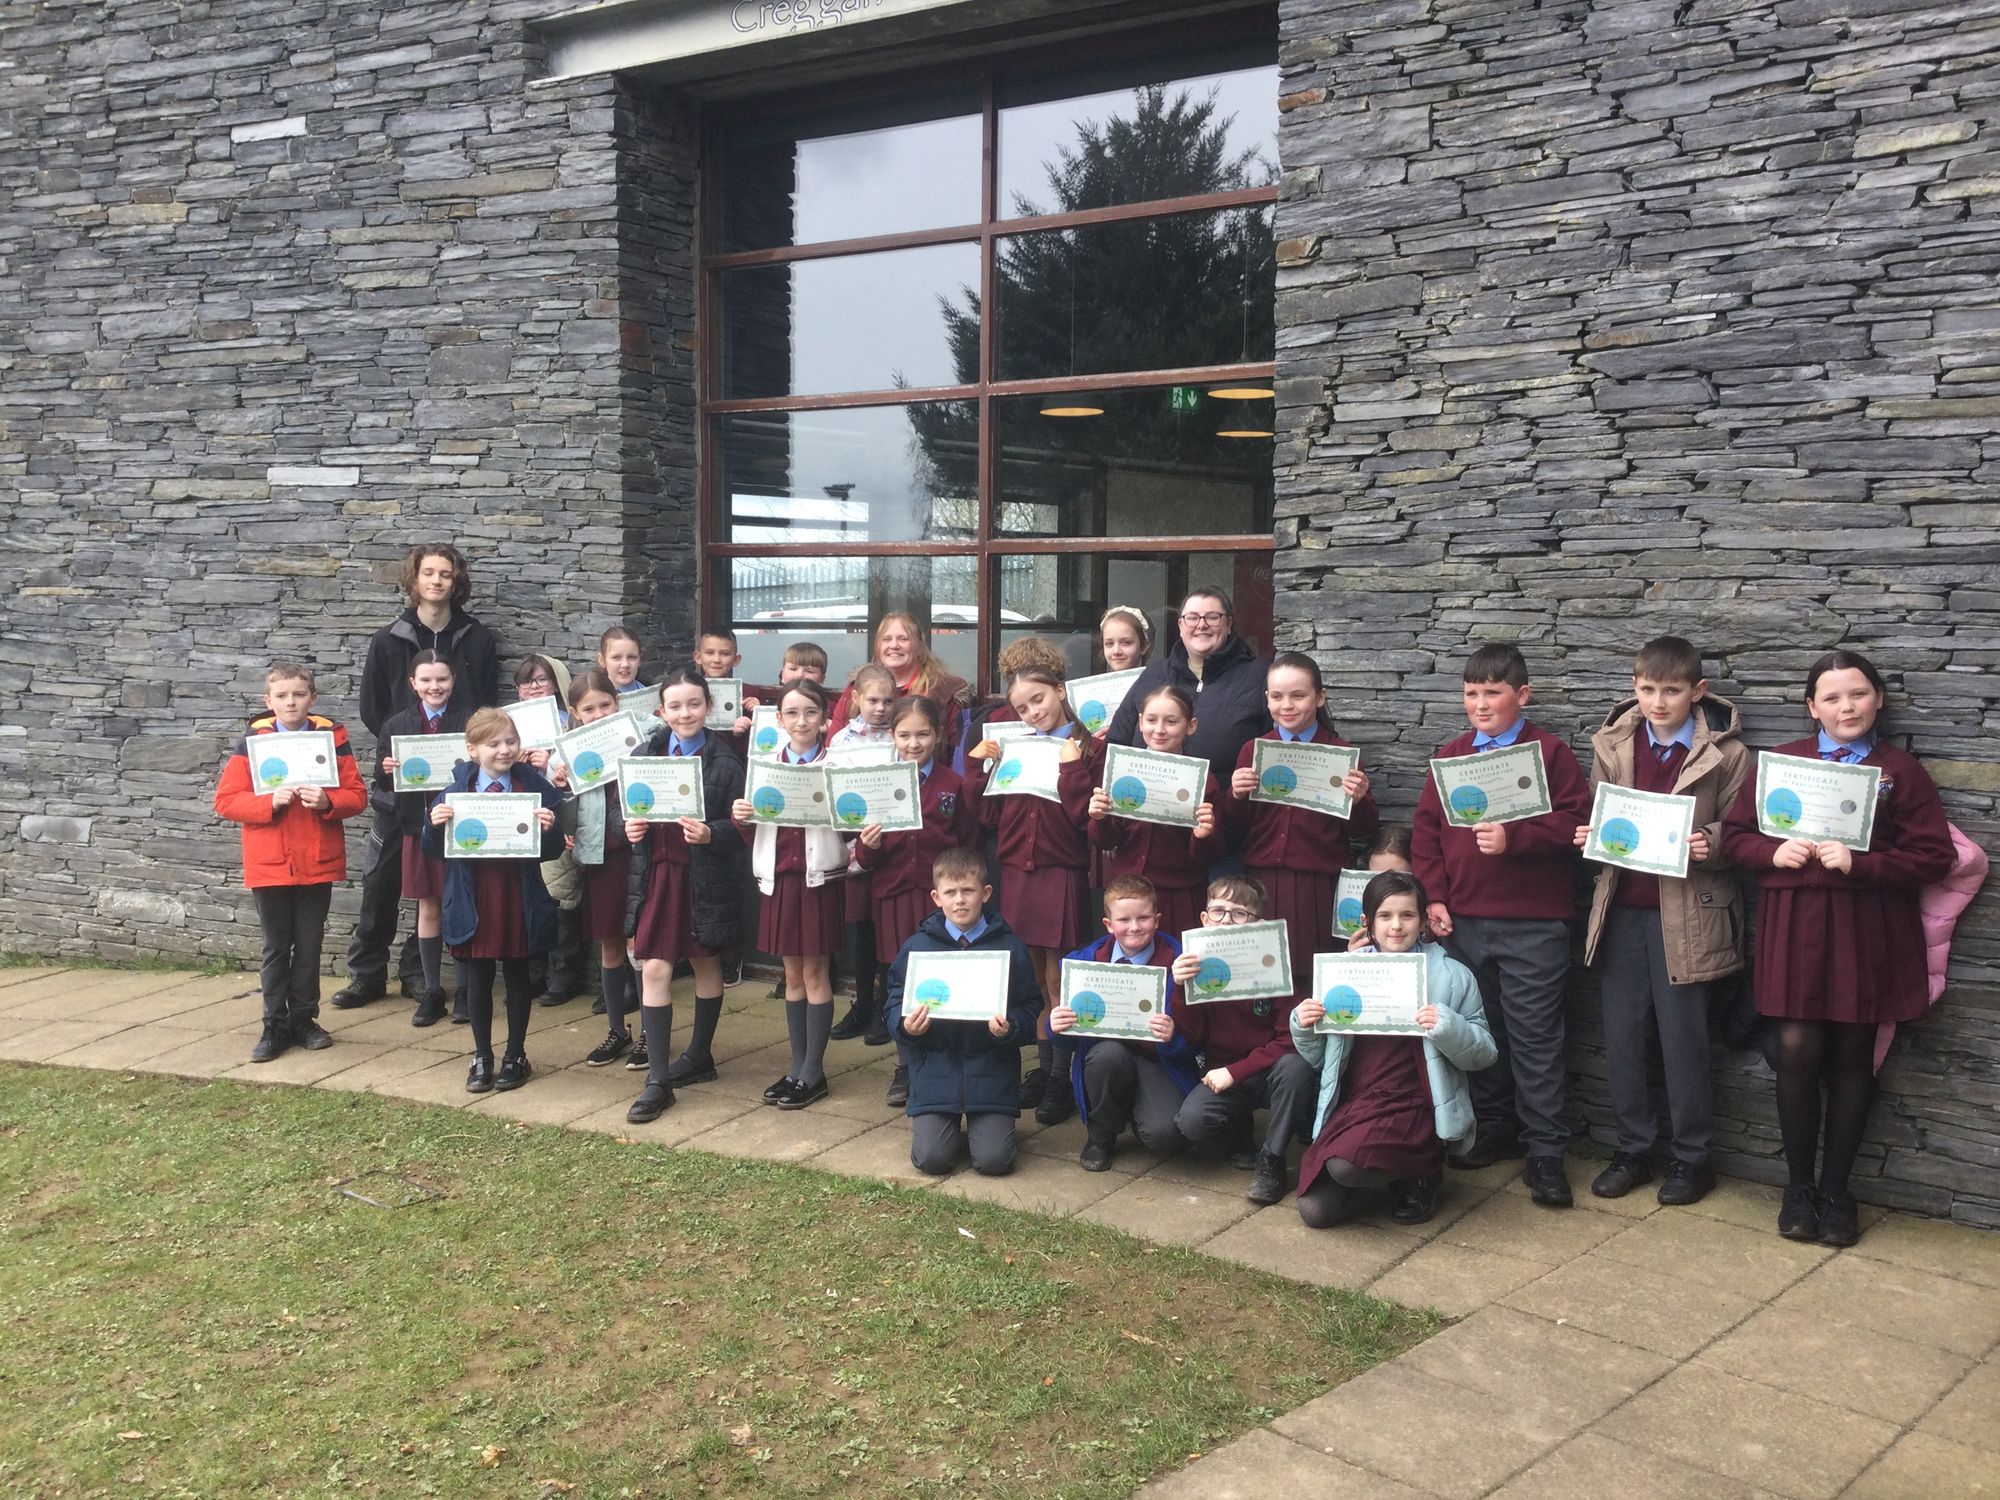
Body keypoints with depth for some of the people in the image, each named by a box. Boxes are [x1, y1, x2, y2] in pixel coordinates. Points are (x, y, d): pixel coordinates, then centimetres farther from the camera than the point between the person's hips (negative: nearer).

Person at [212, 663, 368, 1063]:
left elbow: (357, 796, -1)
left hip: (318, 862, 1)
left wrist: (327, 801, -20)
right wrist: (269, 802, -19)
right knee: (276, 948, 9)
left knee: (309, 945, 11)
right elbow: (225, 801, -5)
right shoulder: (252, 741, -2)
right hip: (269, 863, -1)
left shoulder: (332, 738, 0)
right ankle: (275, 1026, 18)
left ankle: (304, 1019, 24)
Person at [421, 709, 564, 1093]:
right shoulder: (457, 791, 0)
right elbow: (435, 851, 1)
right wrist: (436, 824, -18)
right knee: (477, 979, 10)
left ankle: (516, 1056, 25)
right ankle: (481, 1057, 25)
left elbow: (551, 852, -2)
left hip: (519, 899, -1)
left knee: (517, 976, 11)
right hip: (473, 900, 1)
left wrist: (549, 828, -22)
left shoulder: (534, 788, -3)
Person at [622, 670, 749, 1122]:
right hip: (656, 873, 2)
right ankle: (658, 1080, 3)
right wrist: (628, 828, -10)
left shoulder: (725, 762, -6)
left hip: (705, 877, -2)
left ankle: (699, 1056, 34)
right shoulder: (645, 755, 3)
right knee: (655, 970, -2)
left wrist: (710, 834, -24)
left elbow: (740, 825, -6)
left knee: (706, 965, 14)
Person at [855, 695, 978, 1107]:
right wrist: (868, 847, -14)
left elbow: (969, 845, 4)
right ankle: (906, 1068, 23)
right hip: (893, 895, 2)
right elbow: (864, 857, 7)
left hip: (940, 896, -1)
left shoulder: (954, 785, 1)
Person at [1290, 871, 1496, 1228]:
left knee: (1346, 1164, -31)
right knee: (1315, 1210, -10)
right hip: (1351, 1105, 4)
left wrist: (1448, 1027, -19)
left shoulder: (1451, 976, -1)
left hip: (1412, 1107, -4)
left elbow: (1484, 1053, 0)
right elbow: (1319, 1060, 14)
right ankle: (1384, 1170, 22)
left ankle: (1420, 1174, 4)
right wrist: (1302, 1028, -7)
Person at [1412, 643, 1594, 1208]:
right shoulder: (1449, 756, 10)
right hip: (1463, 920, 5)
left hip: (1533, 925, -5)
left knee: (1534, 1035, -1)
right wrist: (1434, 898, -1)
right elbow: (1426, 831, 8)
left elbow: (1575, 821, -12)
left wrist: (1514, 838, -22)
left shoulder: (1549, 752, -3)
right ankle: (1494, 1130, 29)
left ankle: (1544, 1151, 7)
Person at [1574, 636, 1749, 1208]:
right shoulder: (1612, 745, 6)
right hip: (1622, 911, 4)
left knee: (1683, 1042, 3)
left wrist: (1709, 845, -22)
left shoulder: (1725, 754, -4)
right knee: (1621, 1040, 8)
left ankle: (1692, 1157, 19)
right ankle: (1633, 1150, 23)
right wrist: (1590, 836, -7)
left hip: (1686, 917, -4)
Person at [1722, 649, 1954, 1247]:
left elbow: (1935, 856, -2)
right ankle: (1798, 1187, 15)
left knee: (1852, 1058, 6)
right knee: (1797, 1051, -3)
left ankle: (1835, 1191, 21)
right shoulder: (1781, 761, 7)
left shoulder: (1901, 770, 3)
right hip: (1794, 924, 0)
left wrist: (1860, 863, -15)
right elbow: (1735, 834, 9)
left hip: (1867, 931, 0)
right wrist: (1773, 852, -11)